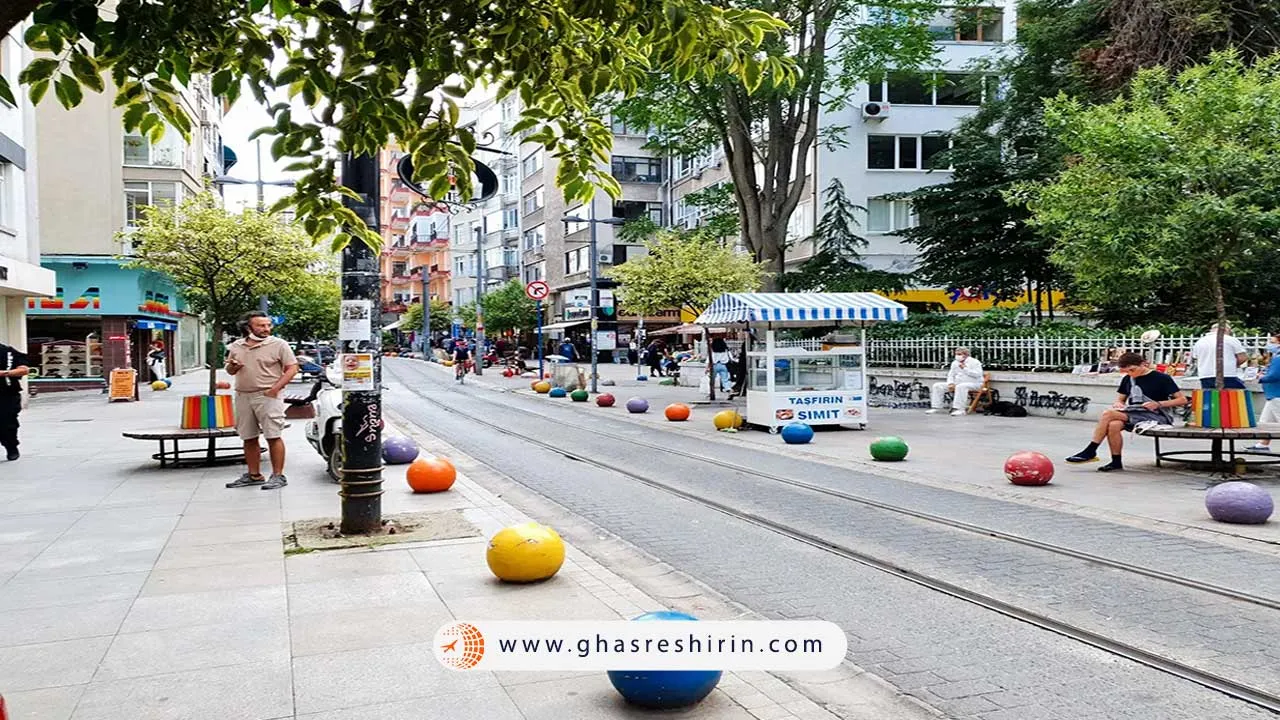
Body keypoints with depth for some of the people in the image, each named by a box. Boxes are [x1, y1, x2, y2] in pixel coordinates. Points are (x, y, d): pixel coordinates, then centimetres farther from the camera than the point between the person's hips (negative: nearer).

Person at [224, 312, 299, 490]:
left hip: (267, 396, -5)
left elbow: (292, 368, -6)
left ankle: (278, 476, -2)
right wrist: (232, 366, -2)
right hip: (243, 397, 6)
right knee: (249, 439, 11)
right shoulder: (236, 346, 12)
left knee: (274, 437, -6)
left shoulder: (278, 344, -3)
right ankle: (253, 475, 20)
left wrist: (275, 388, -15)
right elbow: (230, 371, 23)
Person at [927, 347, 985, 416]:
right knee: (937, 386, -7)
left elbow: (978, 374, -18)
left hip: (974, 384, -7)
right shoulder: (955, 363, 15)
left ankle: (960, 409, -45)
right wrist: (951, 383, -4)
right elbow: (951, 375, 18)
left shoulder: (974, 362, -5)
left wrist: (965, 369, -19)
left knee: (960, 386, -43)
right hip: (957, 384, 7)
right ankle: (936, 407, -10)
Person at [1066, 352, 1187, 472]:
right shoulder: (1128, 379, 14)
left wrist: (1158, 404, -17)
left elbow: (1182, 400, -3)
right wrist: (1118, 404, -3)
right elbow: (1120, 399, 23)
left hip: (1155, 417, -6)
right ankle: (1116, 462, -21)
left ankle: (1090, 451, -20)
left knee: (1108, 413, -26)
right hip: (1132, 415, 6)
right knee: (1113, 425, -33)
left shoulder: (1161, 378, -3)